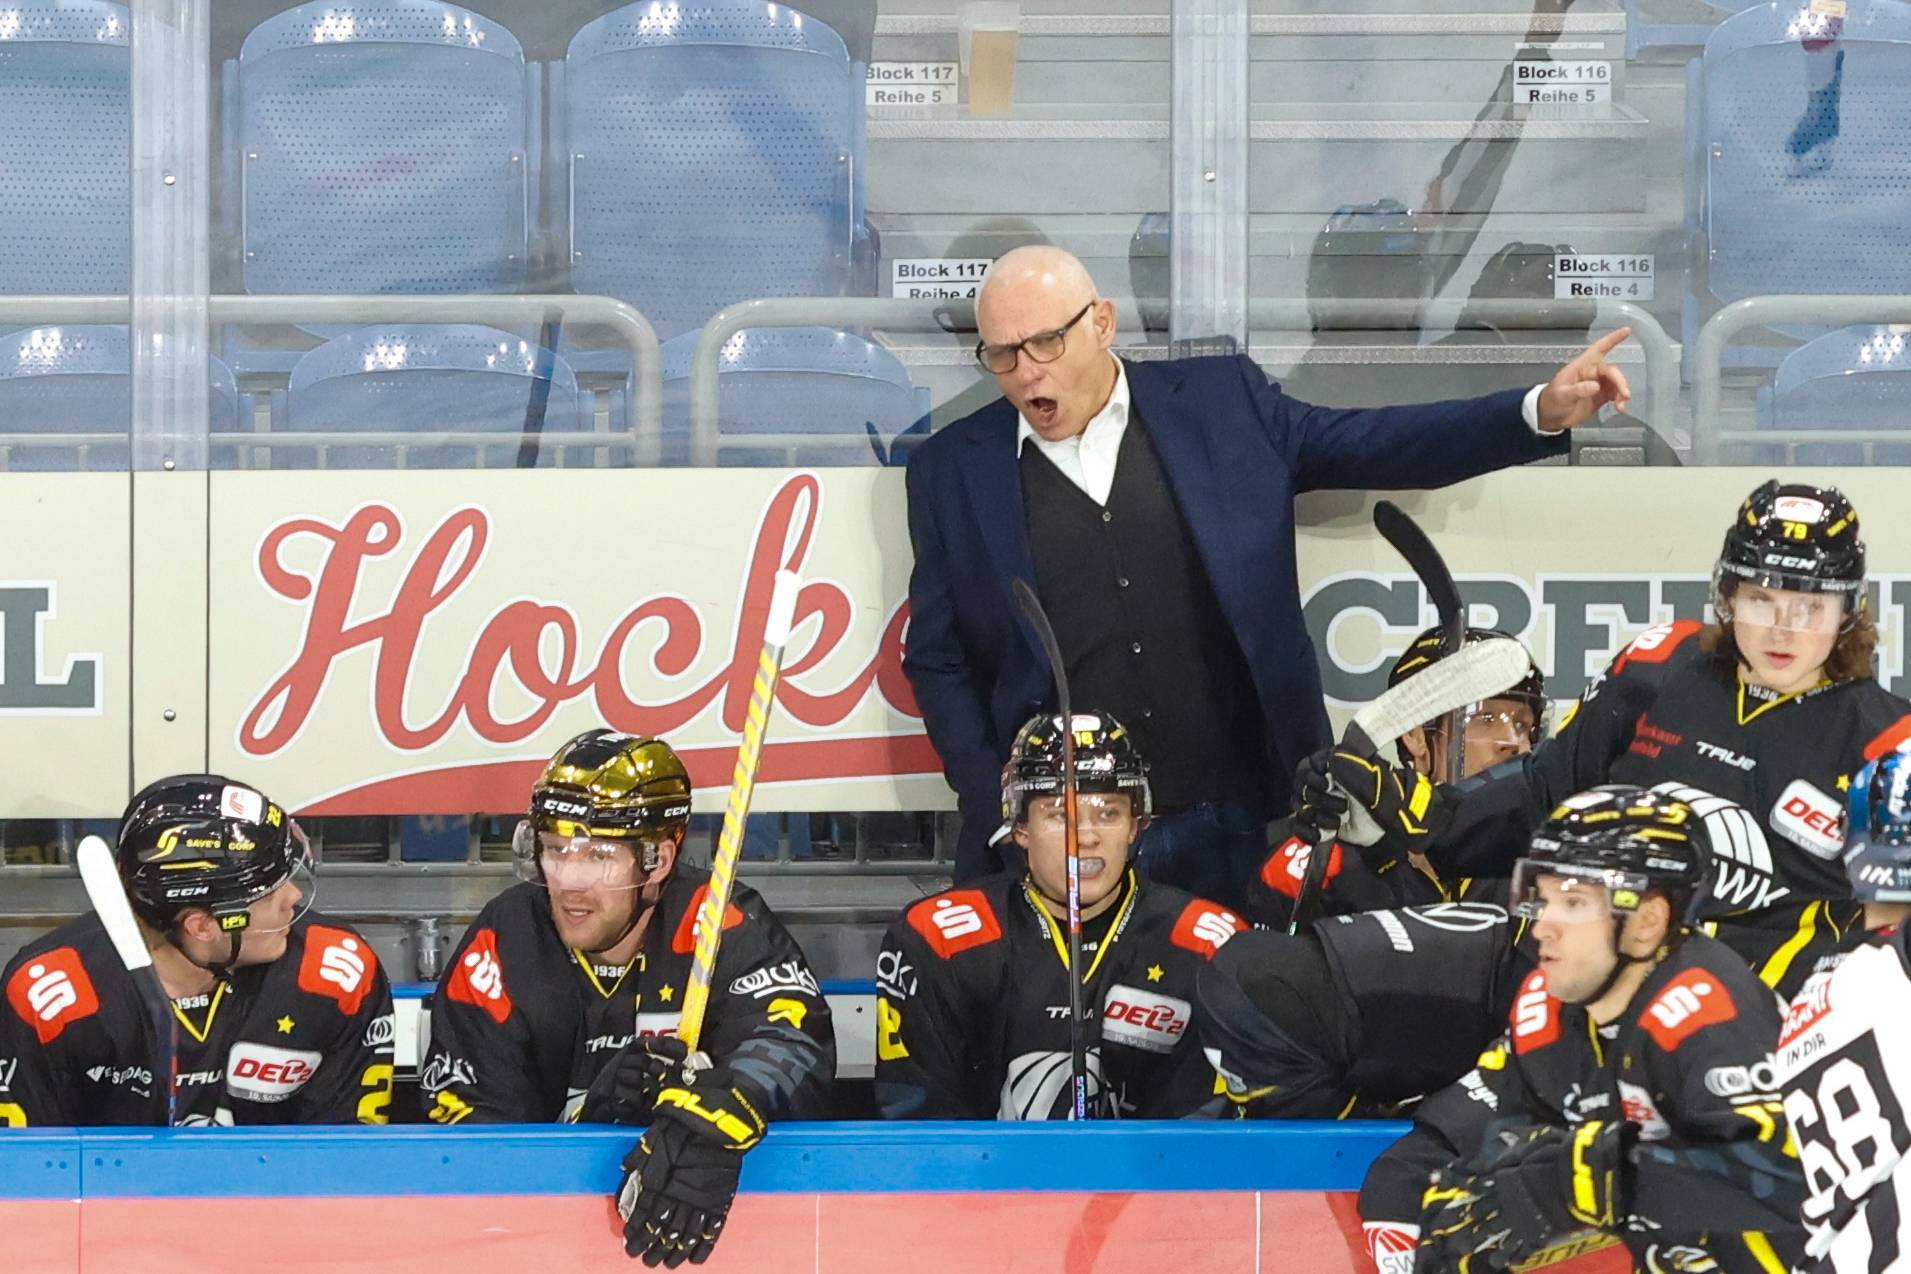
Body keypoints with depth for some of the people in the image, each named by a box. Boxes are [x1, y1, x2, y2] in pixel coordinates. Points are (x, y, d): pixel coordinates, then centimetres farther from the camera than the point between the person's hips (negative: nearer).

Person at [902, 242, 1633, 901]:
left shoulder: (1222, 405, 5)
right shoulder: (952, 470, 5)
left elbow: (1377, 447, 8)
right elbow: (936, 660, 9)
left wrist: (1542, 412, -3)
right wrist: (1000, 813, -3)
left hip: (1228, 826, 1)